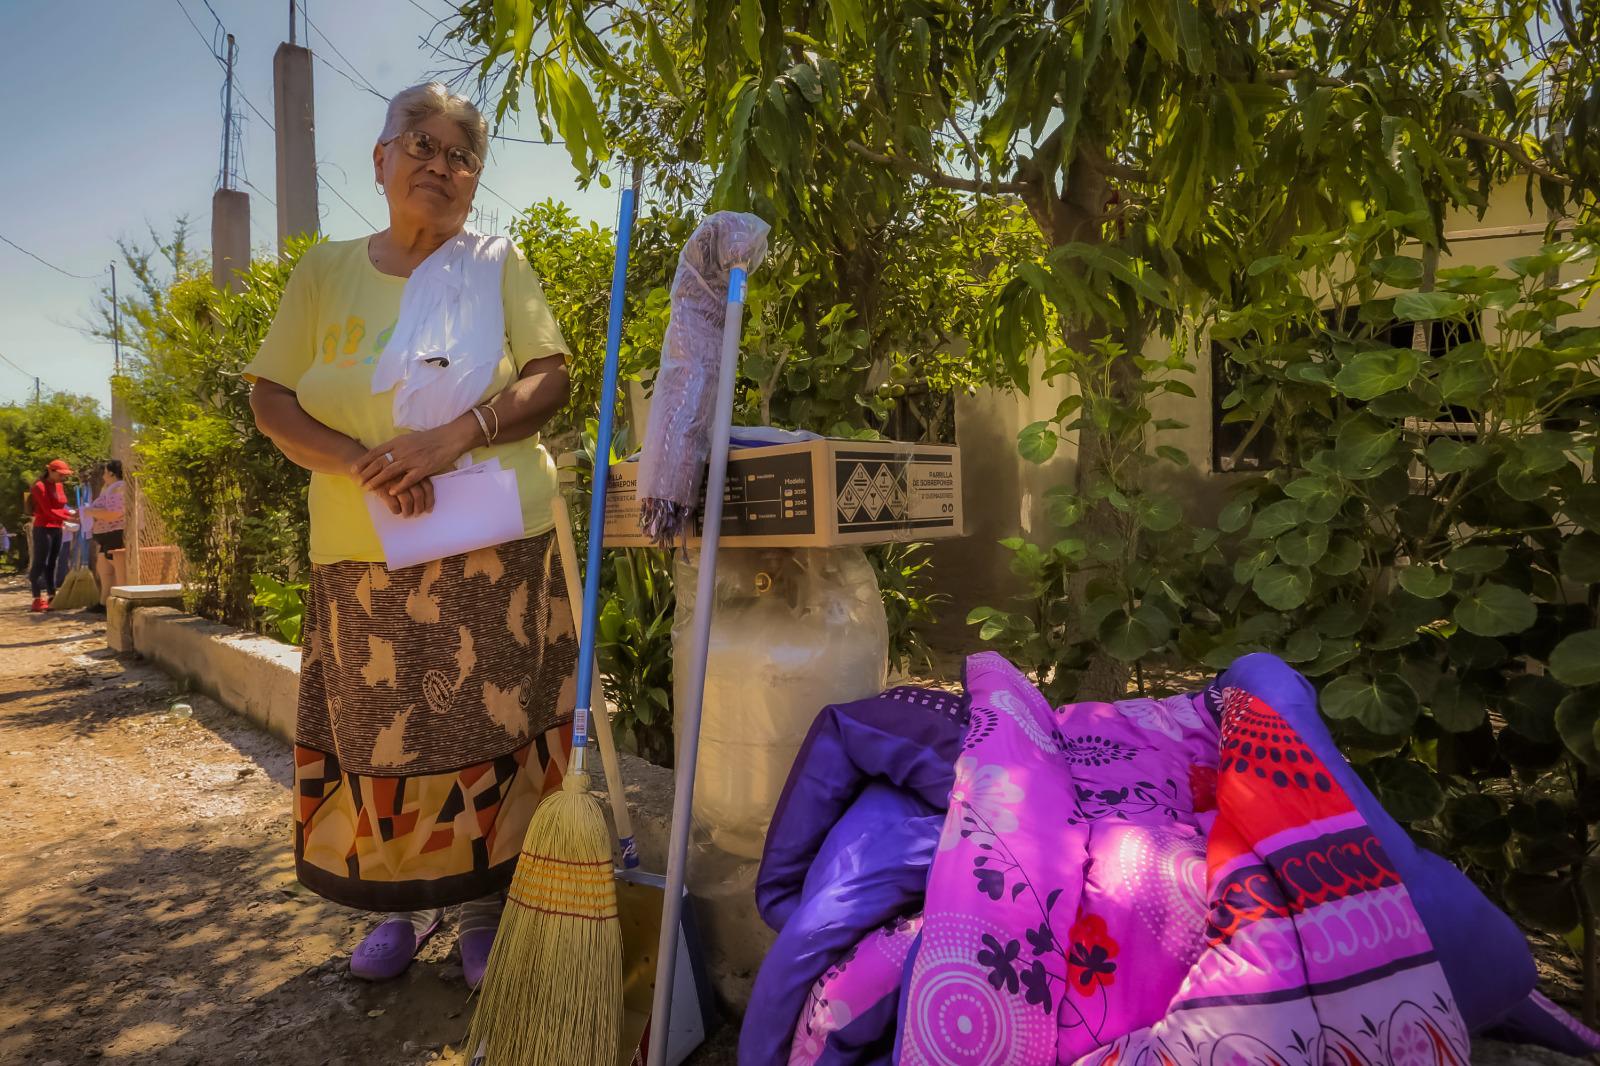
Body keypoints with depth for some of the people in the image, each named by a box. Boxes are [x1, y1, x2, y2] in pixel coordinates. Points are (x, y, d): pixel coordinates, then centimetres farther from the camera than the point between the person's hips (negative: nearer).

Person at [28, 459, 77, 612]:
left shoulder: (58, 486, 13)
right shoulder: (40, 487, -10)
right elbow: (48, 511, -15)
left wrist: (72, 513, -5)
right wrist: (70, 517, -19)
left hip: (57, 529, 8)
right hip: (43, 529, -8)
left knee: (52, 564, 10)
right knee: (40, 563, -7)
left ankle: (50, 597, 13)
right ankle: (39, 599, -8)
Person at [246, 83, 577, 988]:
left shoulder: (499, 266, 6)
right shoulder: (327, 271, 9)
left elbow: (551, 378, -3)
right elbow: (272, 399, 5)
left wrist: (457, 435, -19)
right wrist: (364, 463, -13)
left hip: (495, 547, -1)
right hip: (365, 557, 2)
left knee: (491, 731, 3)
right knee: (382, 737, 8)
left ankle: (486, 907, 21)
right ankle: (408, 905, 29)